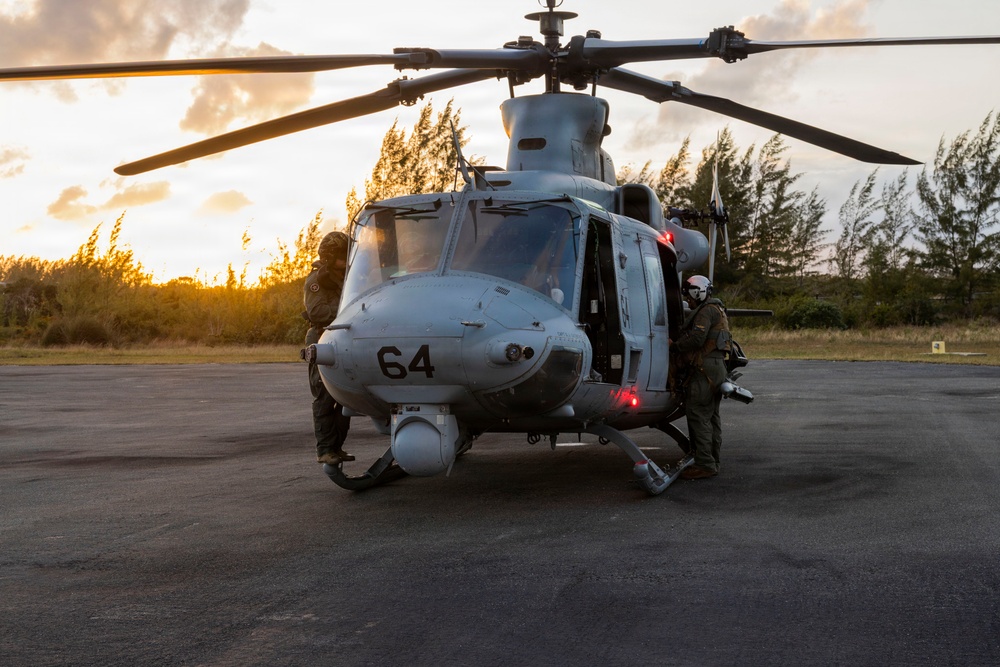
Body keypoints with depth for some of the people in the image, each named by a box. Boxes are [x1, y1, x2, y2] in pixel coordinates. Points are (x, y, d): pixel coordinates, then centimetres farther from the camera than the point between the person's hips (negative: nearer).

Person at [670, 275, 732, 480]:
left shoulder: (706, 311, -10)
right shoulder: (716, 311, 23)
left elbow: (696, 339, -22)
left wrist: (674, 346, -9)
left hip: (704, 370, -11)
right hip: (716, 368, 11)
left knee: (698, 415, -10)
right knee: (711, 416, 13)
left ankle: (704, 465, -12)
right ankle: (712, 462, 18)